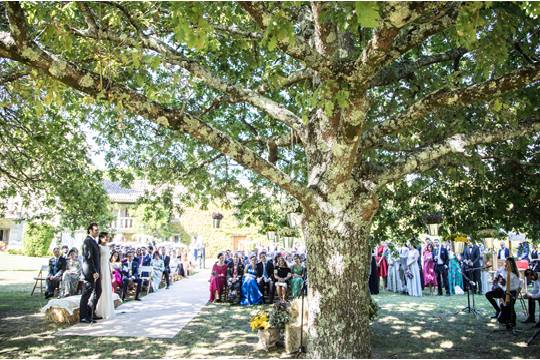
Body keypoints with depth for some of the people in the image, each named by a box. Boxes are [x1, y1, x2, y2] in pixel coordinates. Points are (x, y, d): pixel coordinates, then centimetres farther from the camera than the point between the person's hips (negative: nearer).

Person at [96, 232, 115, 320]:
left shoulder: (107, 247, 15)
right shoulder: (99, 247, -9)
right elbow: (97, 261, -14)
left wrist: (110, 272, 16)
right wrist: (99, 273, -20)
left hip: (107, 270, 8)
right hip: (101, 270, -8)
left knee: (108, 290, 10)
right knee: (101, 290, -6)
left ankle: (107, 311, 17)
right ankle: (100, 312, 1)